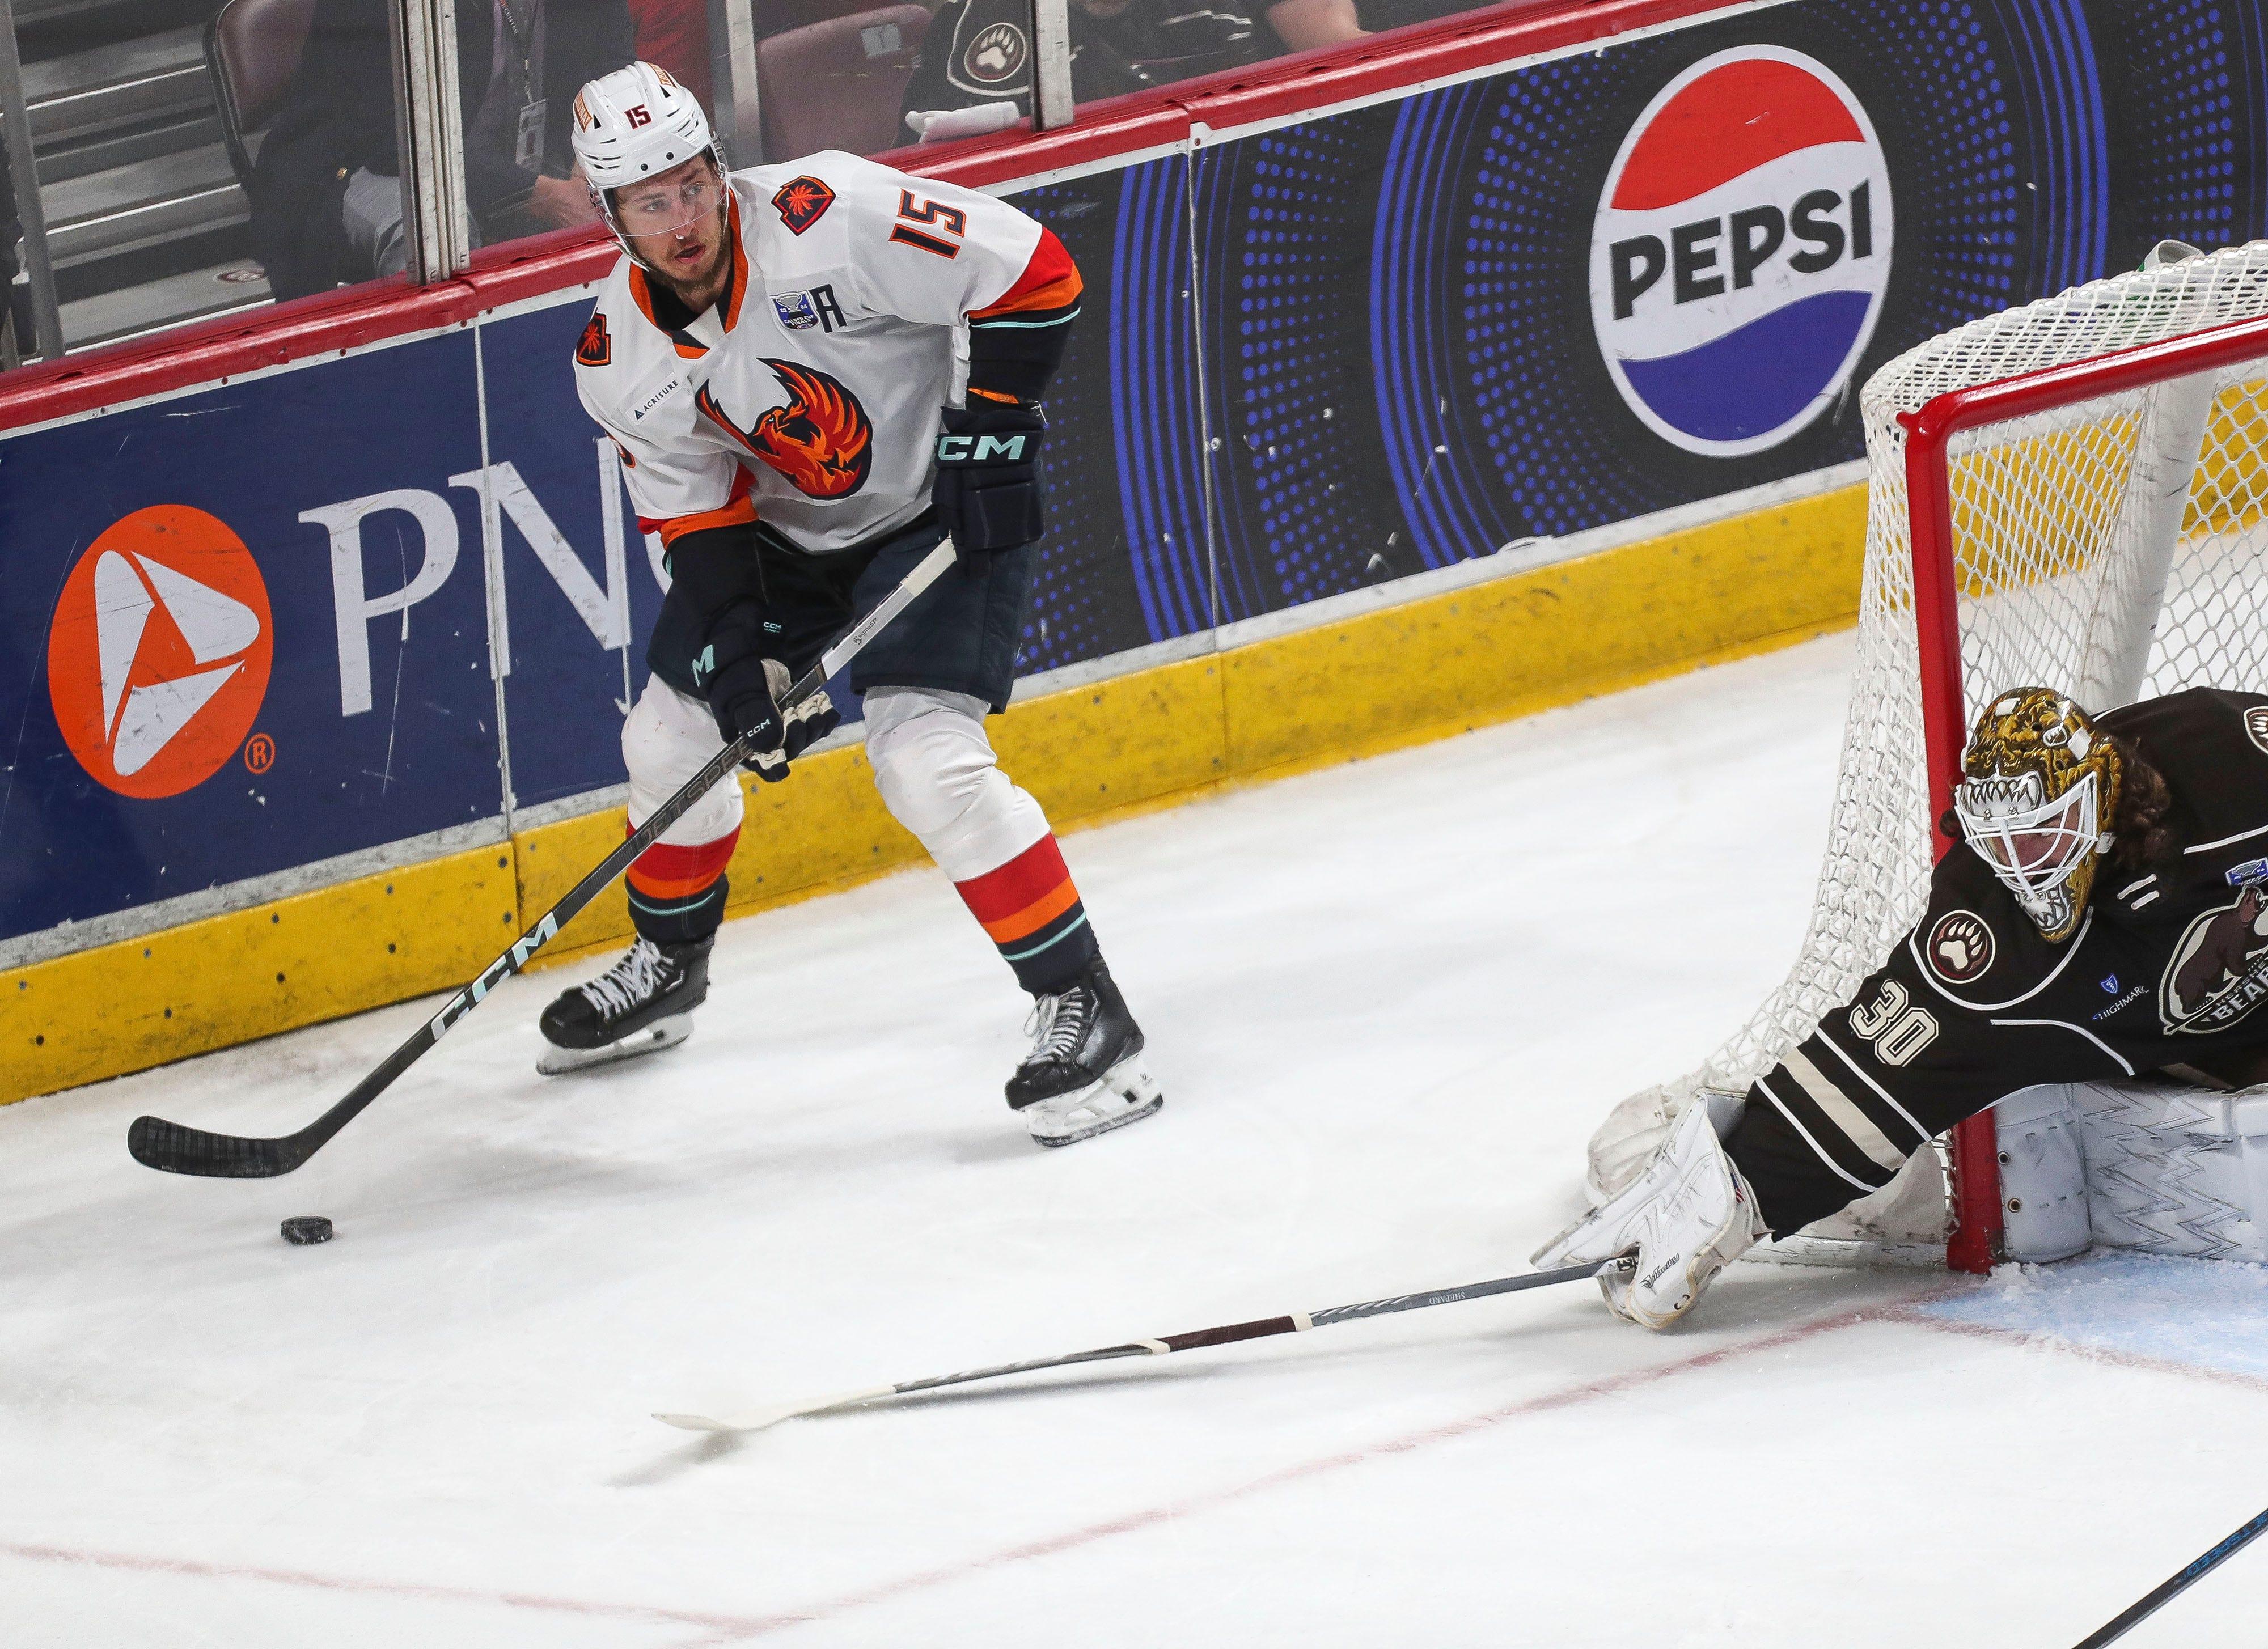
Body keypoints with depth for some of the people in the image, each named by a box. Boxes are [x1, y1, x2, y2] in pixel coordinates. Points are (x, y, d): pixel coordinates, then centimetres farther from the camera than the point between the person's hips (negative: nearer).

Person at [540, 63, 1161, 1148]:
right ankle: (667, 971, 39)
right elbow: (692, 512, -4)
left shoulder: (824, 220, -30)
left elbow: (1029, 272, -26)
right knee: (670, 734, 12)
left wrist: (989, 428, -25)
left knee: (927, 761, -23)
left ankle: (1083, 1010, -14)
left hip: (941, 514, -7)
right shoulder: (619, 357, -11)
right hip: (786, 530, 7)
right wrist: (733, 651, -18)